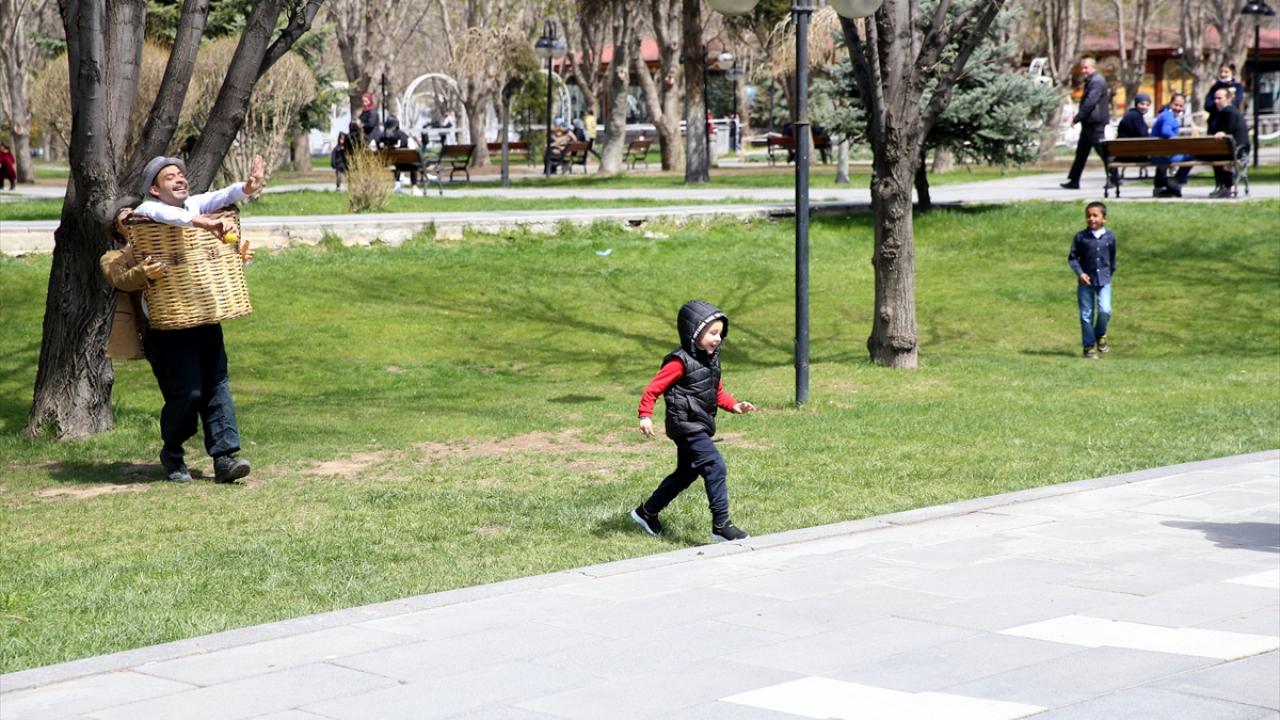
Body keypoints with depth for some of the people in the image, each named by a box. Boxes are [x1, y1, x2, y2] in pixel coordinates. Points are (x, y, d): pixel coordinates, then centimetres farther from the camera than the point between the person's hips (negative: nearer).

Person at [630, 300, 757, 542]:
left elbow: (718, 392, 20)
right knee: (715, 467, -18)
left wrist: (733, 406, 4)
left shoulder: (711, 360, 12)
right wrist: (646, 416, -26)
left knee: (686, 474, 21)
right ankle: (721, 525, -17)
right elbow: (654, 387, -17)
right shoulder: (681, 362, -16)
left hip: (699, 427, 10)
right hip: (686, 425, -10)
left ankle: (646, 512, 35)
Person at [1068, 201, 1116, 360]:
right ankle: (1089, 347, 11)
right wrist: (1080, 273, -12)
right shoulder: (1080, 237, -4)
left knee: (1105, 311, -14)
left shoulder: (1109, 237, 2)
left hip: (1104, 280, 1)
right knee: (1086, 315, 2)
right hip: (1086, 281, -1)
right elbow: (1072, 257, 0)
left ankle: (1100, 335, 15)